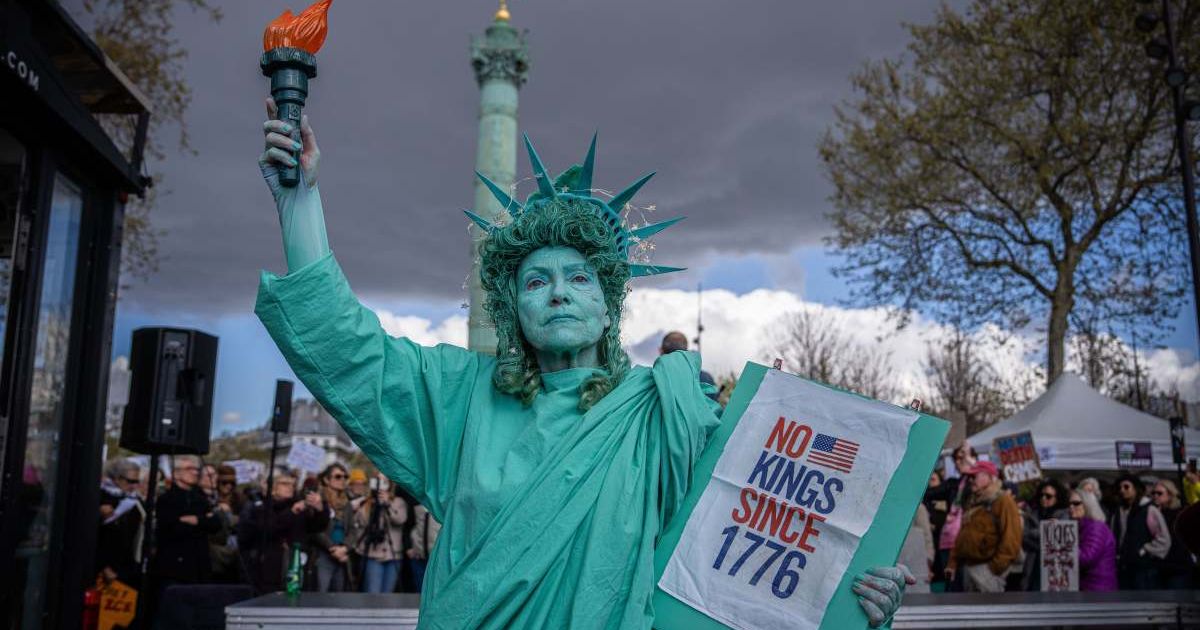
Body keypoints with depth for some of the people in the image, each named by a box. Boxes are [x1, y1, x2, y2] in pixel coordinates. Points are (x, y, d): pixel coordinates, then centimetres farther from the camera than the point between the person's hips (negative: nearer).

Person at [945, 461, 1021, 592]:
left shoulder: (1003, 501, -8)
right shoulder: (974, 503, 21)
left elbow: (1010, 537, -17)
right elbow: (963, 535, 22)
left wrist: (997, 565, -21)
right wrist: (953, 563, 15)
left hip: (987, 567, -9)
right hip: (968, 566, 9)